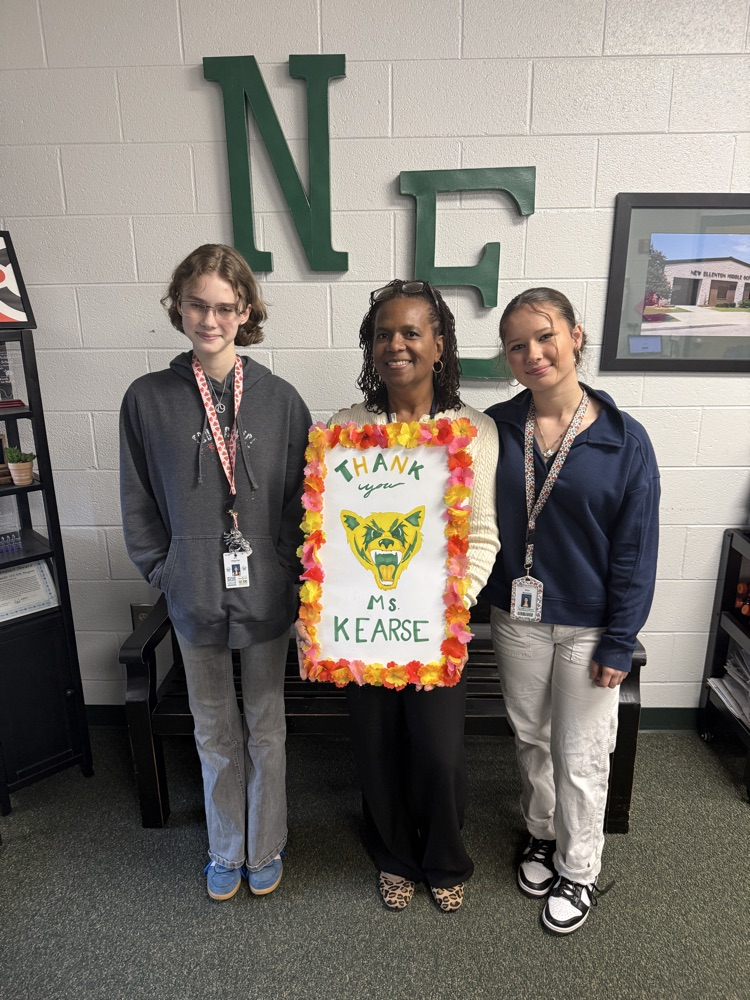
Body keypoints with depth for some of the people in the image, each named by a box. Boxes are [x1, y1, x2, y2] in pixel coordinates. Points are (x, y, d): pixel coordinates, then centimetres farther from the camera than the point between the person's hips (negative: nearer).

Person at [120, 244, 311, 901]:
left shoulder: (279, 399, -5)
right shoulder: (148, 399, -4)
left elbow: (303, 498, 0)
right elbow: (139, 503, 2)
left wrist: (290, 570, -4)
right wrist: (164, 572, 0)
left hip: (267, 594, 0)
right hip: (195, 597, 1)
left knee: (266, 727, 16)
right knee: (214, 732, 18)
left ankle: (266, 849, 41)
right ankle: (225, 852, 42)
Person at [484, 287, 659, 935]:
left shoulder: (624, 440, -13)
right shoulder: (494, 429, -6)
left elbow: (635, 552, -9)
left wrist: (619, 643, -9)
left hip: (588, 627, -2)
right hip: (517, 619, 3)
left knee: (581, 757, 14)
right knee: (531, 739, 22)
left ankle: (579, 870, 39)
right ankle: (543, 834, 48)